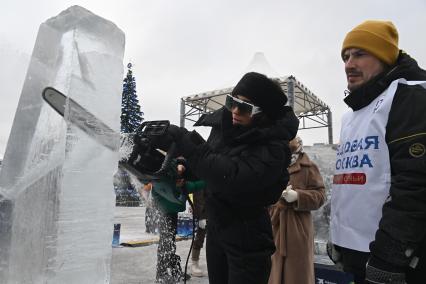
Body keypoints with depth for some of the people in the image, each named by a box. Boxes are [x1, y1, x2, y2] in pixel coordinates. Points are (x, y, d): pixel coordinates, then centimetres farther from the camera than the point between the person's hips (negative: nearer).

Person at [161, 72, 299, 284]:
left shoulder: (273, 147, -23)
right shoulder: (224, 122, -4)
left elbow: (235, 179, -37)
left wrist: (186, 143, -33)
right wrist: (183, 167, -9)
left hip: (246, 239, -6)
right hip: (215, 227, 7)